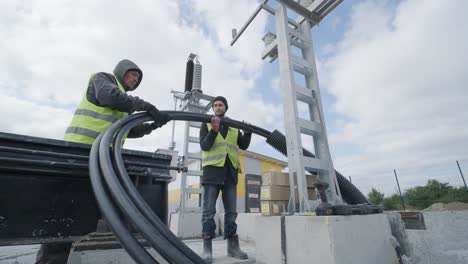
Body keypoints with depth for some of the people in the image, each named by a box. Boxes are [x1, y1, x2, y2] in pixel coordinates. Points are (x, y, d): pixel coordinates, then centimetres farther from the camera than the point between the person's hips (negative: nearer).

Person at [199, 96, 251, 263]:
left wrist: (248, 132, -7)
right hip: (212, 171, -3)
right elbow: (204, 146, -6)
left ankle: (232, 246, 17)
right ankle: (207, 248, 5)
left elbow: (243, 146, 9)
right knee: (209, 211, -2)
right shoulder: (206, 125, 8)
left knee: (231, 211, 8)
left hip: (230, 173, 4)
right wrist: (214, 130, -21)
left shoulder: (234, 127, 17)